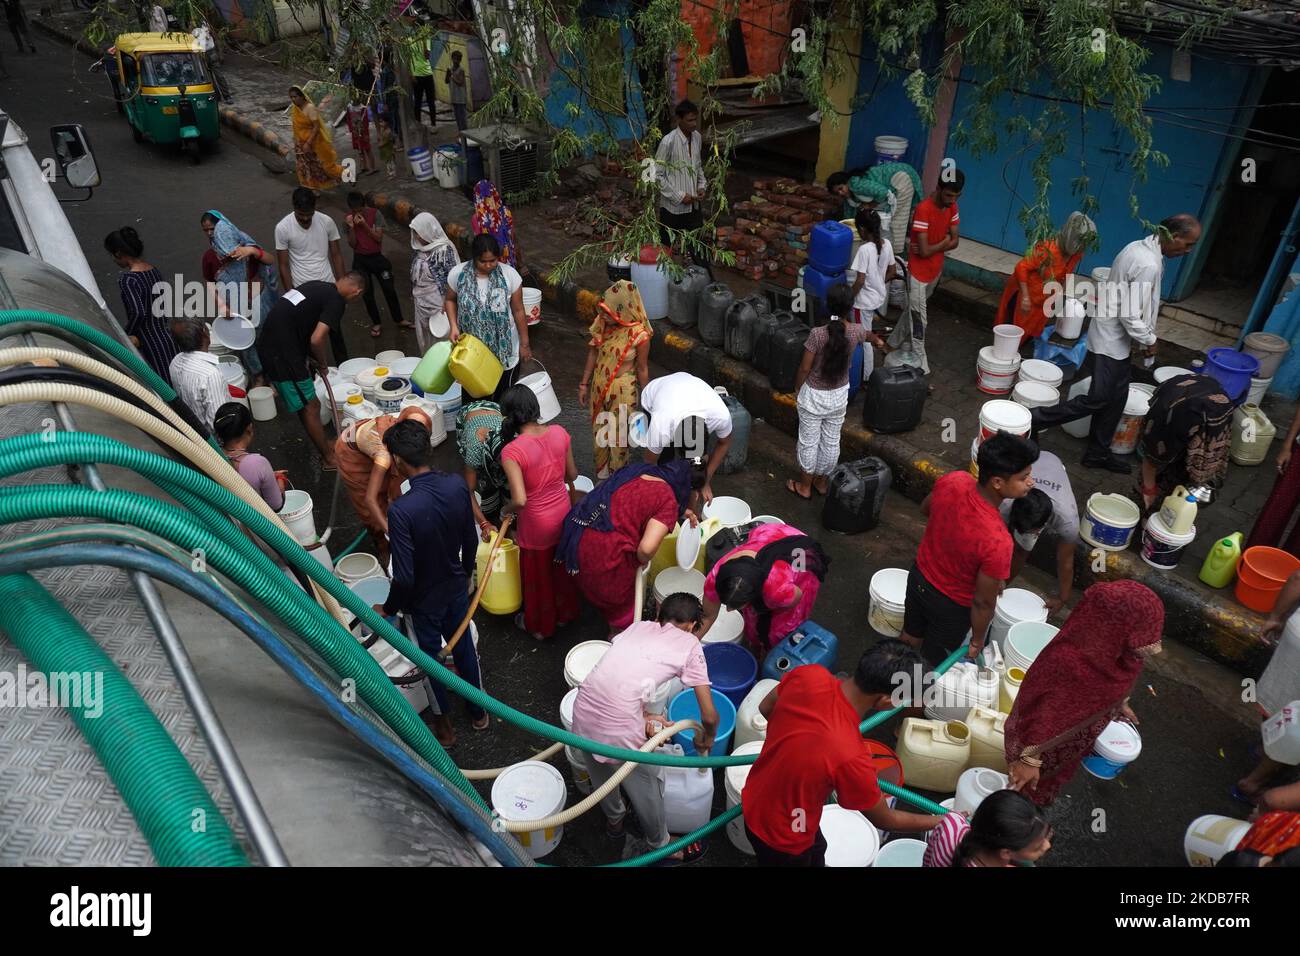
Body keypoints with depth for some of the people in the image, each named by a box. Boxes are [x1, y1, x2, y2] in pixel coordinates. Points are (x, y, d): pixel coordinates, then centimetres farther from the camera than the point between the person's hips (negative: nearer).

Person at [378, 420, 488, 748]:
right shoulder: (457, 485, -19)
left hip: (424, 600, -4)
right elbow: (471, 542, -4)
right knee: (464, 646, 26)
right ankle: (479, 711, 48)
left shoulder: (401, 510, -34)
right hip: (456, 587, 4)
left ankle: (444, 725, 43)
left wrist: (388, 609, -8)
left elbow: (404, 577, -27)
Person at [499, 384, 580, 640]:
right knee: (562, 566, 28)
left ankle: (539, 626, 45)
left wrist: (506, 510, -10)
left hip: (537, 524, -4)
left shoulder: (511, 451, -29)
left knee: (538, 574, 21)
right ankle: (564, 613, 52)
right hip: (563, 513, 5)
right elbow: (572, 474, 0)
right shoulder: (559, 433, -14)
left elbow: (520, 500, -32)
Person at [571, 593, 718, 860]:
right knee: (648, 783, 24)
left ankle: (614, 819, 62)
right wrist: (706, 738, 23)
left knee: (601, 771, 34)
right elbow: (710, 716, 4)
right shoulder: (689, 644, 4)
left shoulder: (638, 627, 19)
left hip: (583, 711, 6)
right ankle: (660, 845, 48)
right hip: (620, 729, -5)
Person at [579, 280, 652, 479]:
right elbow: (593, 353, 2)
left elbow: (642, 369, -12)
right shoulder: (601, 322, -10)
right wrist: (584, 384, 7)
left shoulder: (639, 335, -23)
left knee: (618, 436, 11)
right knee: (598, 431, 21)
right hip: (599, 385, 5)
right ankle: (600, 473, 43)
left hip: (622, 390, -5)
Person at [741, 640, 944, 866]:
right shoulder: (850, 757, -39)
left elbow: (766, 708, -3)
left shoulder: (810, 675, -25)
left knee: (816, 851, 32)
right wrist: (940, 822, -2)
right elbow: (885, 820, -18)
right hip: (782, 836, -5)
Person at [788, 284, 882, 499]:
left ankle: (804, 486, 29)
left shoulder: (818, 334, -26)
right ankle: (822, 482, 38)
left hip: (814, 396, -4)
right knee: (831, 441, 20)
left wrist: (797, 388, 3)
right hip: (839, 395, 4)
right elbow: (869, 335, 15)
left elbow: (804, 368, -17)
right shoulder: (856, 331, -12)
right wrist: (878, 340, 40)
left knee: (809, 442, 13)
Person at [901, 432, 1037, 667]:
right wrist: (977, 641, -8)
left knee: (910, 638, 33)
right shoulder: (997, 541, -40)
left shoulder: (952, 481, -25)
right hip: (950, 603, -6)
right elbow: (983, 602, -25)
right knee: (932, 662, 24)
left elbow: (925, 509, 0)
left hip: (919, 576, 6)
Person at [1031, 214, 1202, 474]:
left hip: (1116, 337, 10)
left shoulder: (1139, 247, 5)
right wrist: (1149, 341, -10)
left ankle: (1098, 452, 24)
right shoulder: (1149, 265, -26)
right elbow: (1130, 315, -25)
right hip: (1112, 340, -10)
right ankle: (1034, 420, 1)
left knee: (1116, 397, 15)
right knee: (1098, 399, -4)